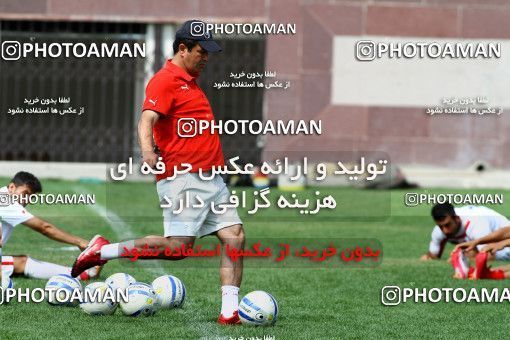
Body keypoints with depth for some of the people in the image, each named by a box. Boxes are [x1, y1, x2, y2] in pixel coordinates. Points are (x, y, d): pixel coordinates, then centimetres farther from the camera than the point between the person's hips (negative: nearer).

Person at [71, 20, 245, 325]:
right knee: (178, 245, -18)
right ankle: (104, 251, -4)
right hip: (183, 177, -9)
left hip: (212, 179, 9)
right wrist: (147, 149, -42)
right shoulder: (165, 80, -9)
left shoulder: (190, 80, 21)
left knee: (235, 236, -3)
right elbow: (147, 119, -24)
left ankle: (230, 311, -4)